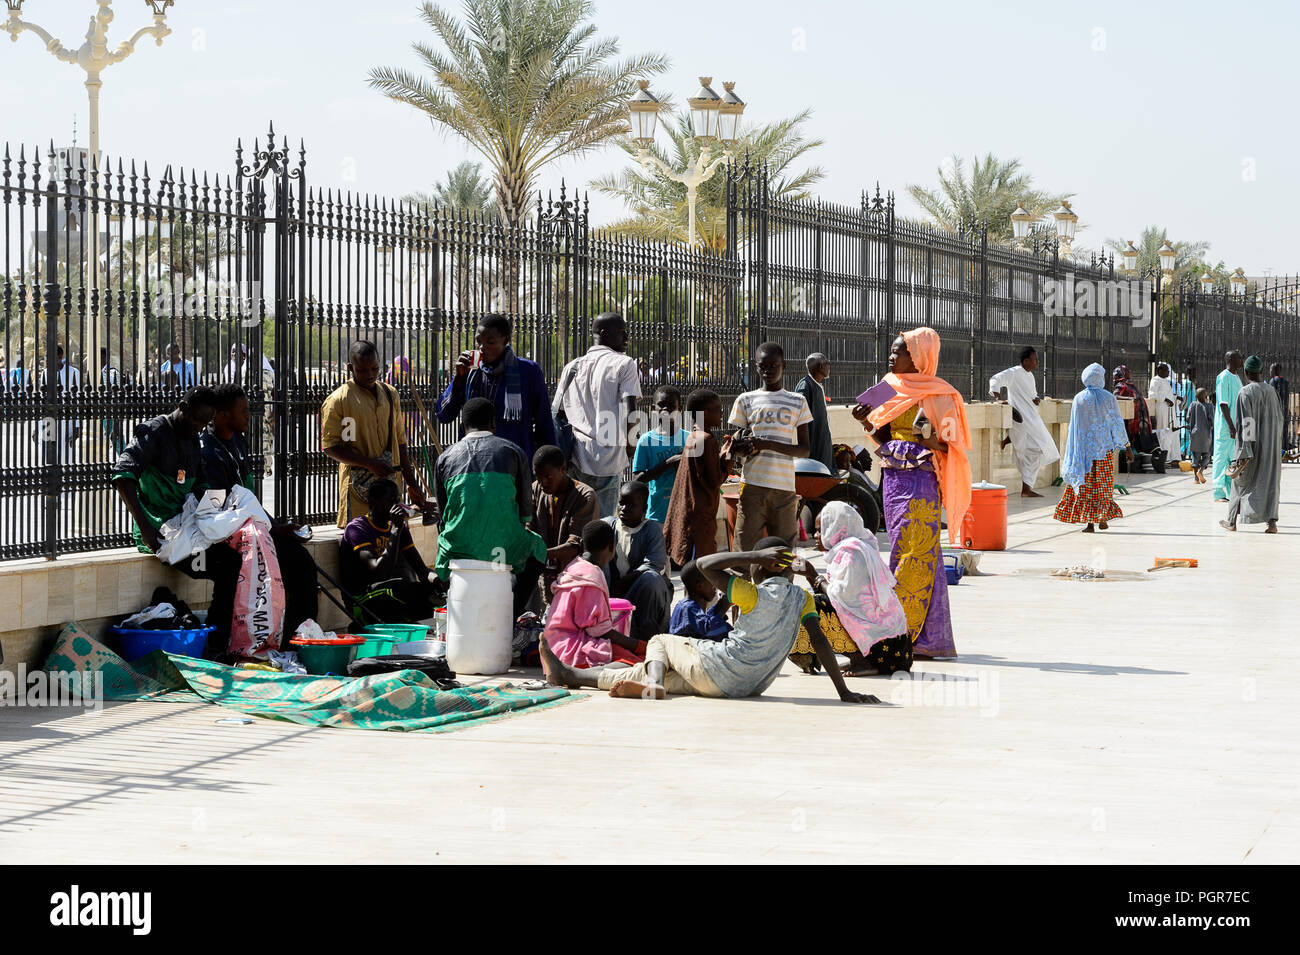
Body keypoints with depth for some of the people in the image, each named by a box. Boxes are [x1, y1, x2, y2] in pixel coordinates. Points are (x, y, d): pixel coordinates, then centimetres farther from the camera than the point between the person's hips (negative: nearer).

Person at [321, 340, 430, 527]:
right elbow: (329, 446, -7)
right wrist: (370, 464, -16)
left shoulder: (390, 394, 14)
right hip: (359, 486, -5)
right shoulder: (338, 400, -4)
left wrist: (411, 483, 17)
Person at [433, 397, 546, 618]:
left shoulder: (445, 458, 13)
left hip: (459, 548, 2)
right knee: (538, 550, 32)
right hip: (505, 547, -2)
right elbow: (526, 510, 12)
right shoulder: (513, 451, 9)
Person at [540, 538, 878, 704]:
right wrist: (844, 693, -5)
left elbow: (704, 565, -8)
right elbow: (821, 642, -5)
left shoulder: (755, 594, -10)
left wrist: (755, 555, -9)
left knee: (660, 642, 16)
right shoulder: (802, 598, 2)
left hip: (715, 667, -6)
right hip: (750, 687, 6)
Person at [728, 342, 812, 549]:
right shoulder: (746, 400, 10)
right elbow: (737, 448, 12)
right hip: (753, 484, 0)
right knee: (747, 547, -7)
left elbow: (804, 450, 3)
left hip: (785, 487, 0)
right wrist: (745, 448, -13)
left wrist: (768, 445, -13)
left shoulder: (797, 402, 9)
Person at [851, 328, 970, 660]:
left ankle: (913, 635, -8)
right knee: (902, 550, 5)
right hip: (893, 478, 6)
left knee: (916, 552, -9)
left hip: (921, 479, -6)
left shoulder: (936, 393, -4)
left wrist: (932, 442, -23)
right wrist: (868, 423, 0)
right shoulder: (890, 389, 14)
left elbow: (950, 445, -4)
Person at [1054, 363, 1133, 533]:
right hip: (1104, 447, 0)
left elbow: (1074, 425, 0)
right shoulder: (1109, 398, -5)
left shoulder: (1079, 399, -3)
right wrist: (1127, 446, 3)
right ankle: (1103, 518, 10)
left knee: (1086, 483, 3)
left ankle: (1089, 522, -3)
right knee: (1103, 483, 12)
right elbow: (1117, 423, -3)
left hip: (1083, 446, 0)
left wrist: (1075, 448, 9)